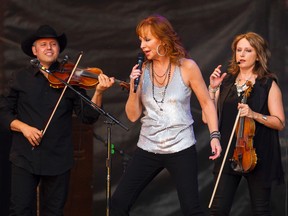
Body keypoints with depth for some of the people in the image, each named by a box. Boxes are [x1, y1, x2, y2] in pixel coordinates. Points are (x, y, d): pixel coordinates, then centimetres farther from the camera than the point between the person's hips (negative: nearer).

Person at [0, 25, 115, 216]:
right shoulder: (20, 78, 6)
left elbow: (88, 117, -3)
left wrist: (99, 92, -19)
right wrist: (22, 127, -11)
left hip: (58, 159, 0)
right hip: (25, 157, 0)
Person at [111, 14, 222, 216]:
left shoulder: (187, 67, -6)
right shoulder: (142, 69, 2)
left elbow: (207, 103, 2)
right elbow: (133, 115, 2)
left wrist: (215, 136, -7)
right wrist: (134, 87, -13)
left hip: (181, 148, -3)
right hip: (148, 148, 3)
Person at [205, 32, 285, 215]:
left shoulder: (268, 84, -2)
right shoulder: (226, 81, 9)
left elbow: (280, 123, -6)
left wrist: (253, 114, -20)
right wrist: (213, 88, -3)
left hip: (258, 156, -3)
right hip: (228, 153, 3)